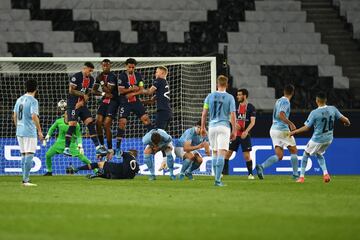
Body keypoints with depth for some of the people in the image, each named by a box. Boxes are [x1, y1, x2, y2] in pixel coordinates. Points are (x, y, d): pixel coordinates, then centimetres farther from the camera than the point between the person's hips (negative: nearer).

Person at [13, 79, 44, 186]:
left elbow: (14, 116, 14)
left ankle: (25, 179, 17)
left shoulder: (19, 99, 10)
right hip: (30, 132, -7)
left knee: (23, 155, 14)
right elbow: (34, 116, -20)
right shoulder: (33, 101, -12)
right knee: (29, 155, -7)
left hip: (19, 132, 7)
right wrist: (40, 131, -16)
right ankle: (26, 180, -12)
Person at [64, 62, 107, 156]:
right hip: (73, 104, -7)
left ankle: (98, 147, -1)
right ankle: (66, 148, -10)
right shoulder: (76, 76, -12)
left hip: (82, 104, 7)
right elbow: (71, 91, -16)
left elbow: (88, 93, 12)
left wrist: (82, 102, -5)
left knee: (91, 123, -1)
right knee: (72, 125, -14)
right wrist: (83, 95, -13)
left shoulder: (91, 79, 10)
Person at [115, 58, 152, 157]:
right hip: (125, 103, -4)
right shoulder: (122, 76, -5)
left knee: (146, 118, -6)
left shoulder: (138, 75, 6)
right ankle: (118, 148, -5)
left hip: (136, 101, 4)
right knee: (122, 122, -11)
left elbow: (141, 90, 2)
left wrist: (132, 94, -14)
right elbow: (120, 90, -11)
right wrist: (132, 88, -13)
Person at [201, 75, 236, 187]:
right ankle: (218, 180, -16)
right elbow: (233, 115, -5)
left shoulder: (210, 96, 4)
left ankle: (217, 178, 18)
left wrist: (202, 127, 13)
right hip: (224, 126, -3)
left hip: (212, 126, 3)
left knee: (214, 152, 15)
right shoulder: (230, 98, -2)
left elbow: (204, 113, 4)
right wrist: (234, 131, 1)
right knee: (221, 153, -6)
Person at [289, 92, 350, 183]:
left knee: (306, 154, 18)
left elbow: (307, 128, -15)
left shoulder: (314, 113, -20)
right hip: (329, 139, 5)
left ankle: (302, 177, 19)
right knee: (319, 154, 29)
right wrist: (347, 123, 19)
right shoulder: (333, 109, -9)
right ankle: (325, 173, 11)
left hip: (317, 139, -5)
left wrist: (294, 132, -3)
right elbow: (344, 119, -5)